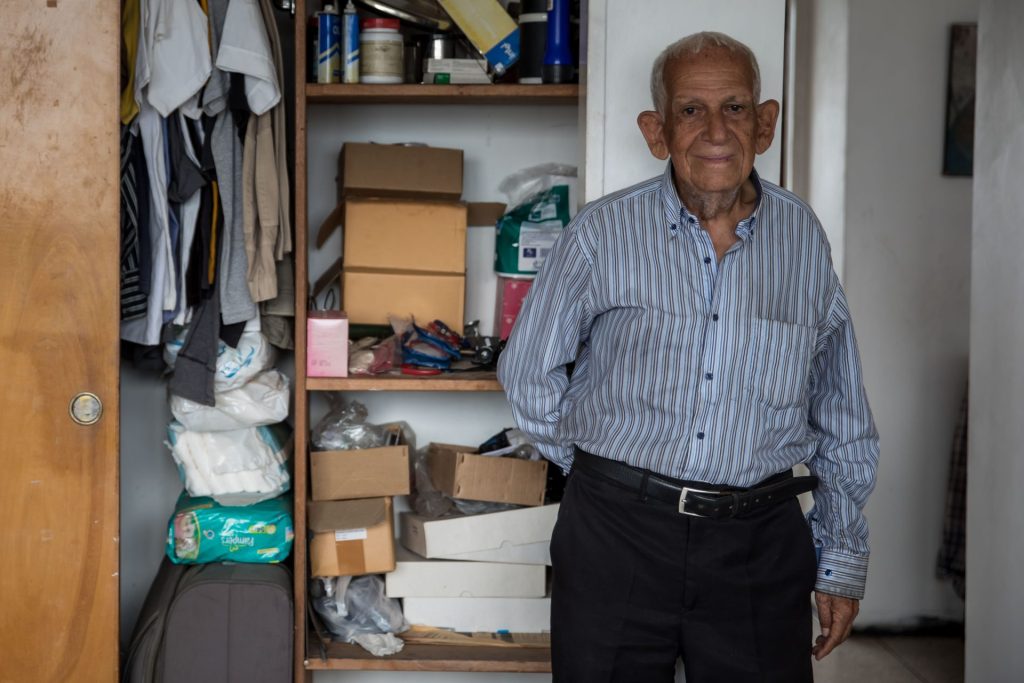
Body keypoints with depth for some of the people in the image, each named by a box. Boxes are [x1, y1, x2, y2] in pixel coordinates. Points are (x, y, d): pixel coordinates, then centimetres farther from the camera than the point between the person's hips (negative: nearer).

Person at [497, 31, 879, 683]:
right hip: (616, 530, -1)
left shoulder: (803, 238, 2)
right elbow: (529, 373, 7)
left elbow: (842, 419, 9)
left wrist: (844, 560, 10)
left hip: (761, 542, 2)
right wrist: (601, 472, 9)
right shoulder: (603, 233, -5)